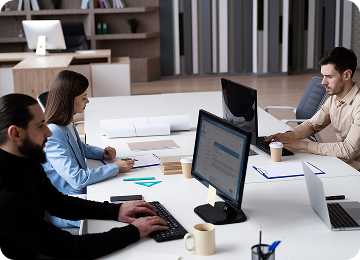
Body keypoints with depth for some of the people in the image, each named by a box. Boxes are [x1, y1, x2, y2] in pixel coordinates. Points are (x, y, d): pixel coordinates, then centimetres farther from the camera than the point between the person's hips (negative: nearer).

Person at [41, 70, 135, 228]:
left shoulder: (67, 123, 5)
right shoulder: (52, 135, -24)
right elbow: (77, 179, -28)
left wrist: (102, 153, 7)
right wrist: (116, 168, -20)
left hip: (80, 191, 9)